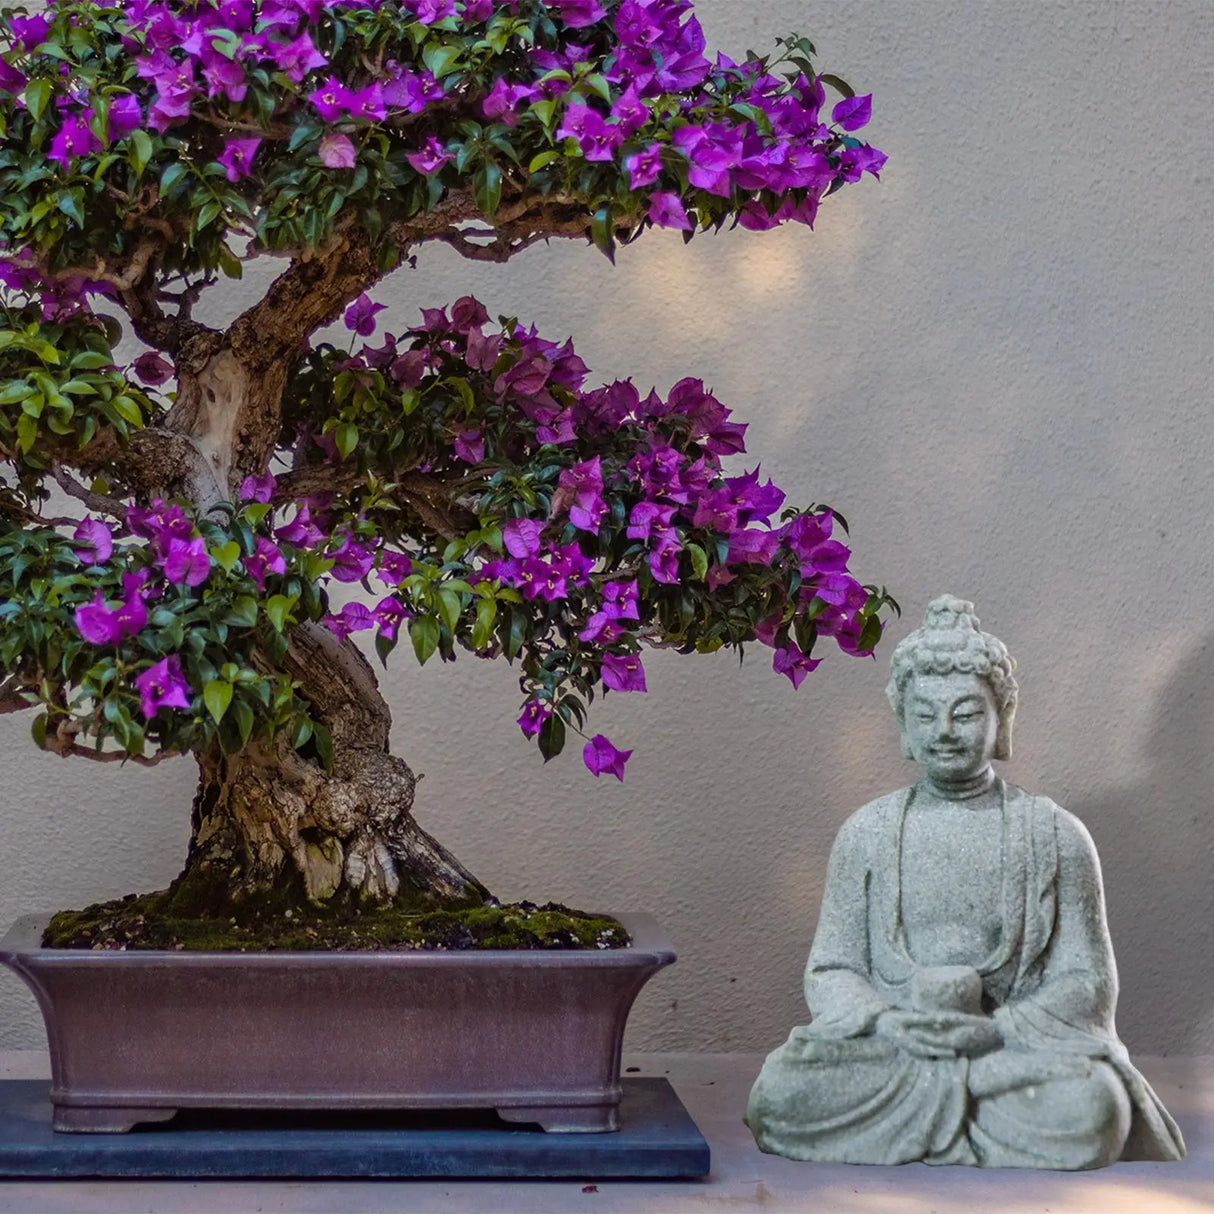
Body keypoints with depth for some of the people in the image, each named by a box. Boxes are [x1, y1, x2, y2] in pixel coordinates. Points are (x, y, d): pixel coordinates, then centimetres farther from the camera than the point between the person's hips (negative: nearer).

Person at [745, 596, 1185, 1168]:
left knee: (1091, 1109, -35)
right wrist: (887, 1022, -14)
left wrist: (994, 1029, -15)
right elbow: (830, 971, 8)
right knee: (781, 1090, -30)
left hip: (1021, 1043, 0)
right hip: (889, 1046, 1)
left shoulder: (1055, 835, 6)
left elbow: (1088, 981, 2)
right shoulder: (867, 834, 11)